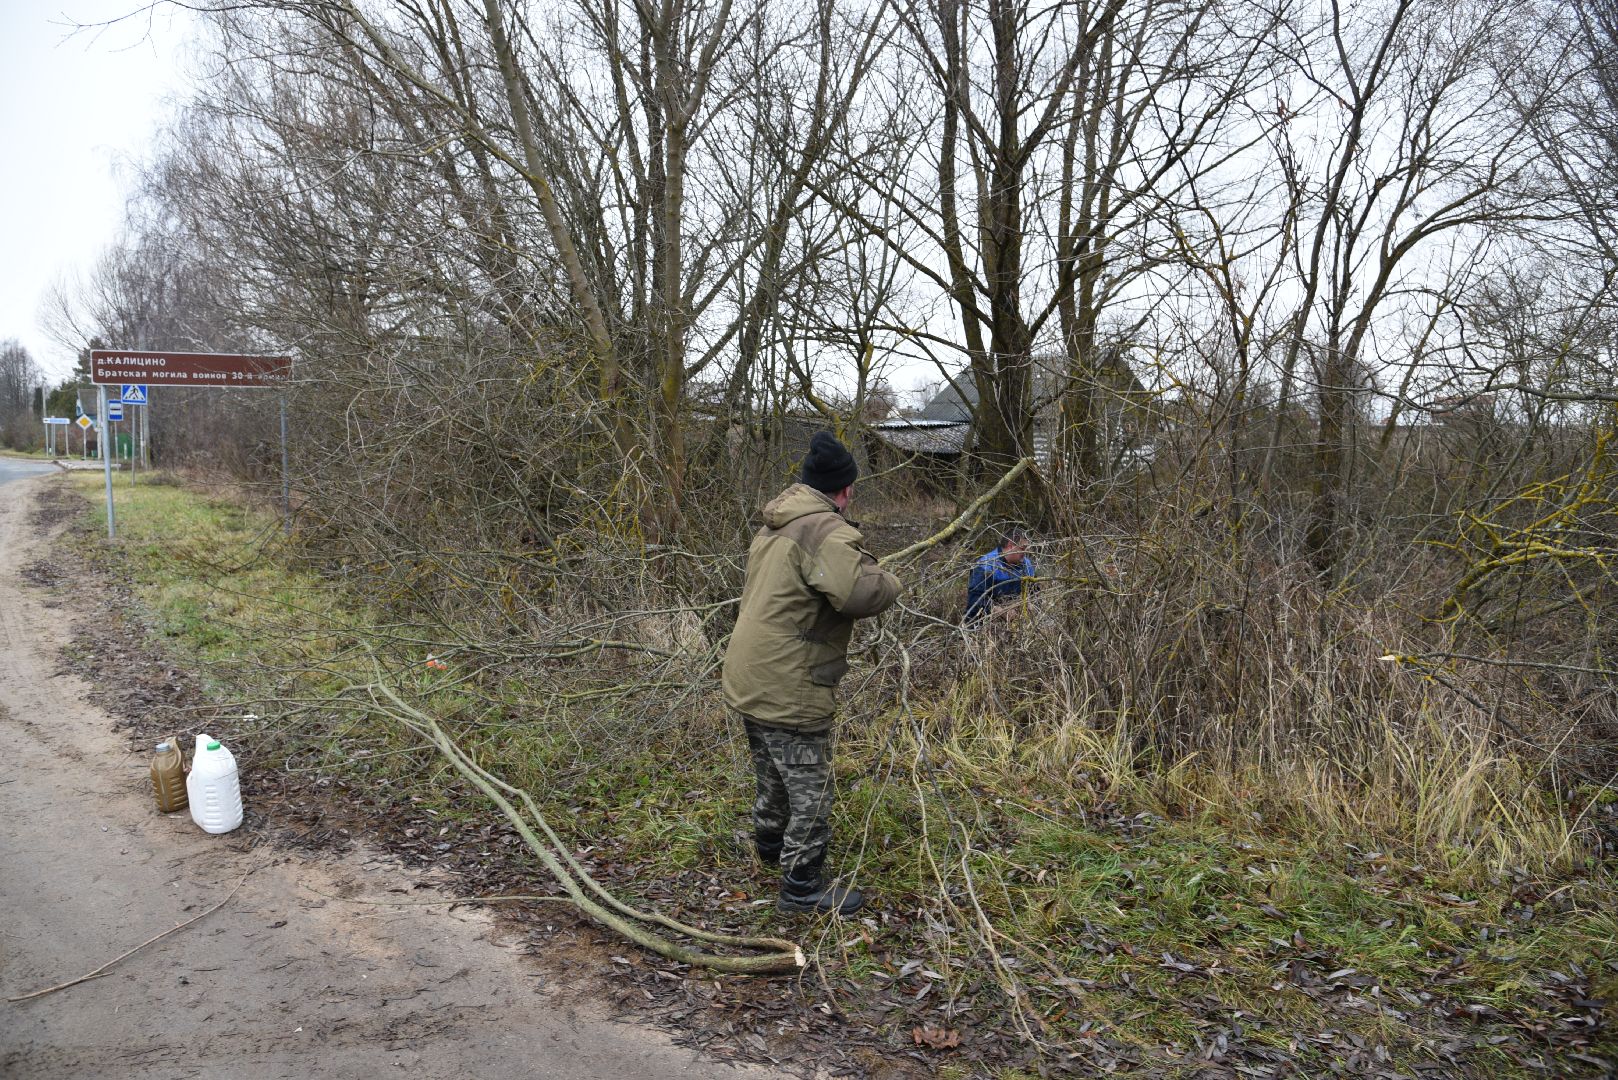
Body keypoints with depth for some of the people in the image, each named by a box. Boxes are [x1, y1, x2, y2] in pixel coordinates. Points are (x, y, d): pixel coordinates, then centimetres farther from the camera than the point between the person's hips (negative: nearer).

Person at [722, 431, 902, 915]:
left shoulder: (774, 526, 12)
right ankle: (803, 884, 14)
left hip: (750, 679, 10)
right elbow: (863, 592, -33)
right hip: (789, 689, -10)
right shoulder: (824, 529, -21)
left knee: (774, 775, 29)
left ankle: (770, 844, 48)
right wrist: (890, 582, -10)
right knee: (810, 788, 4)